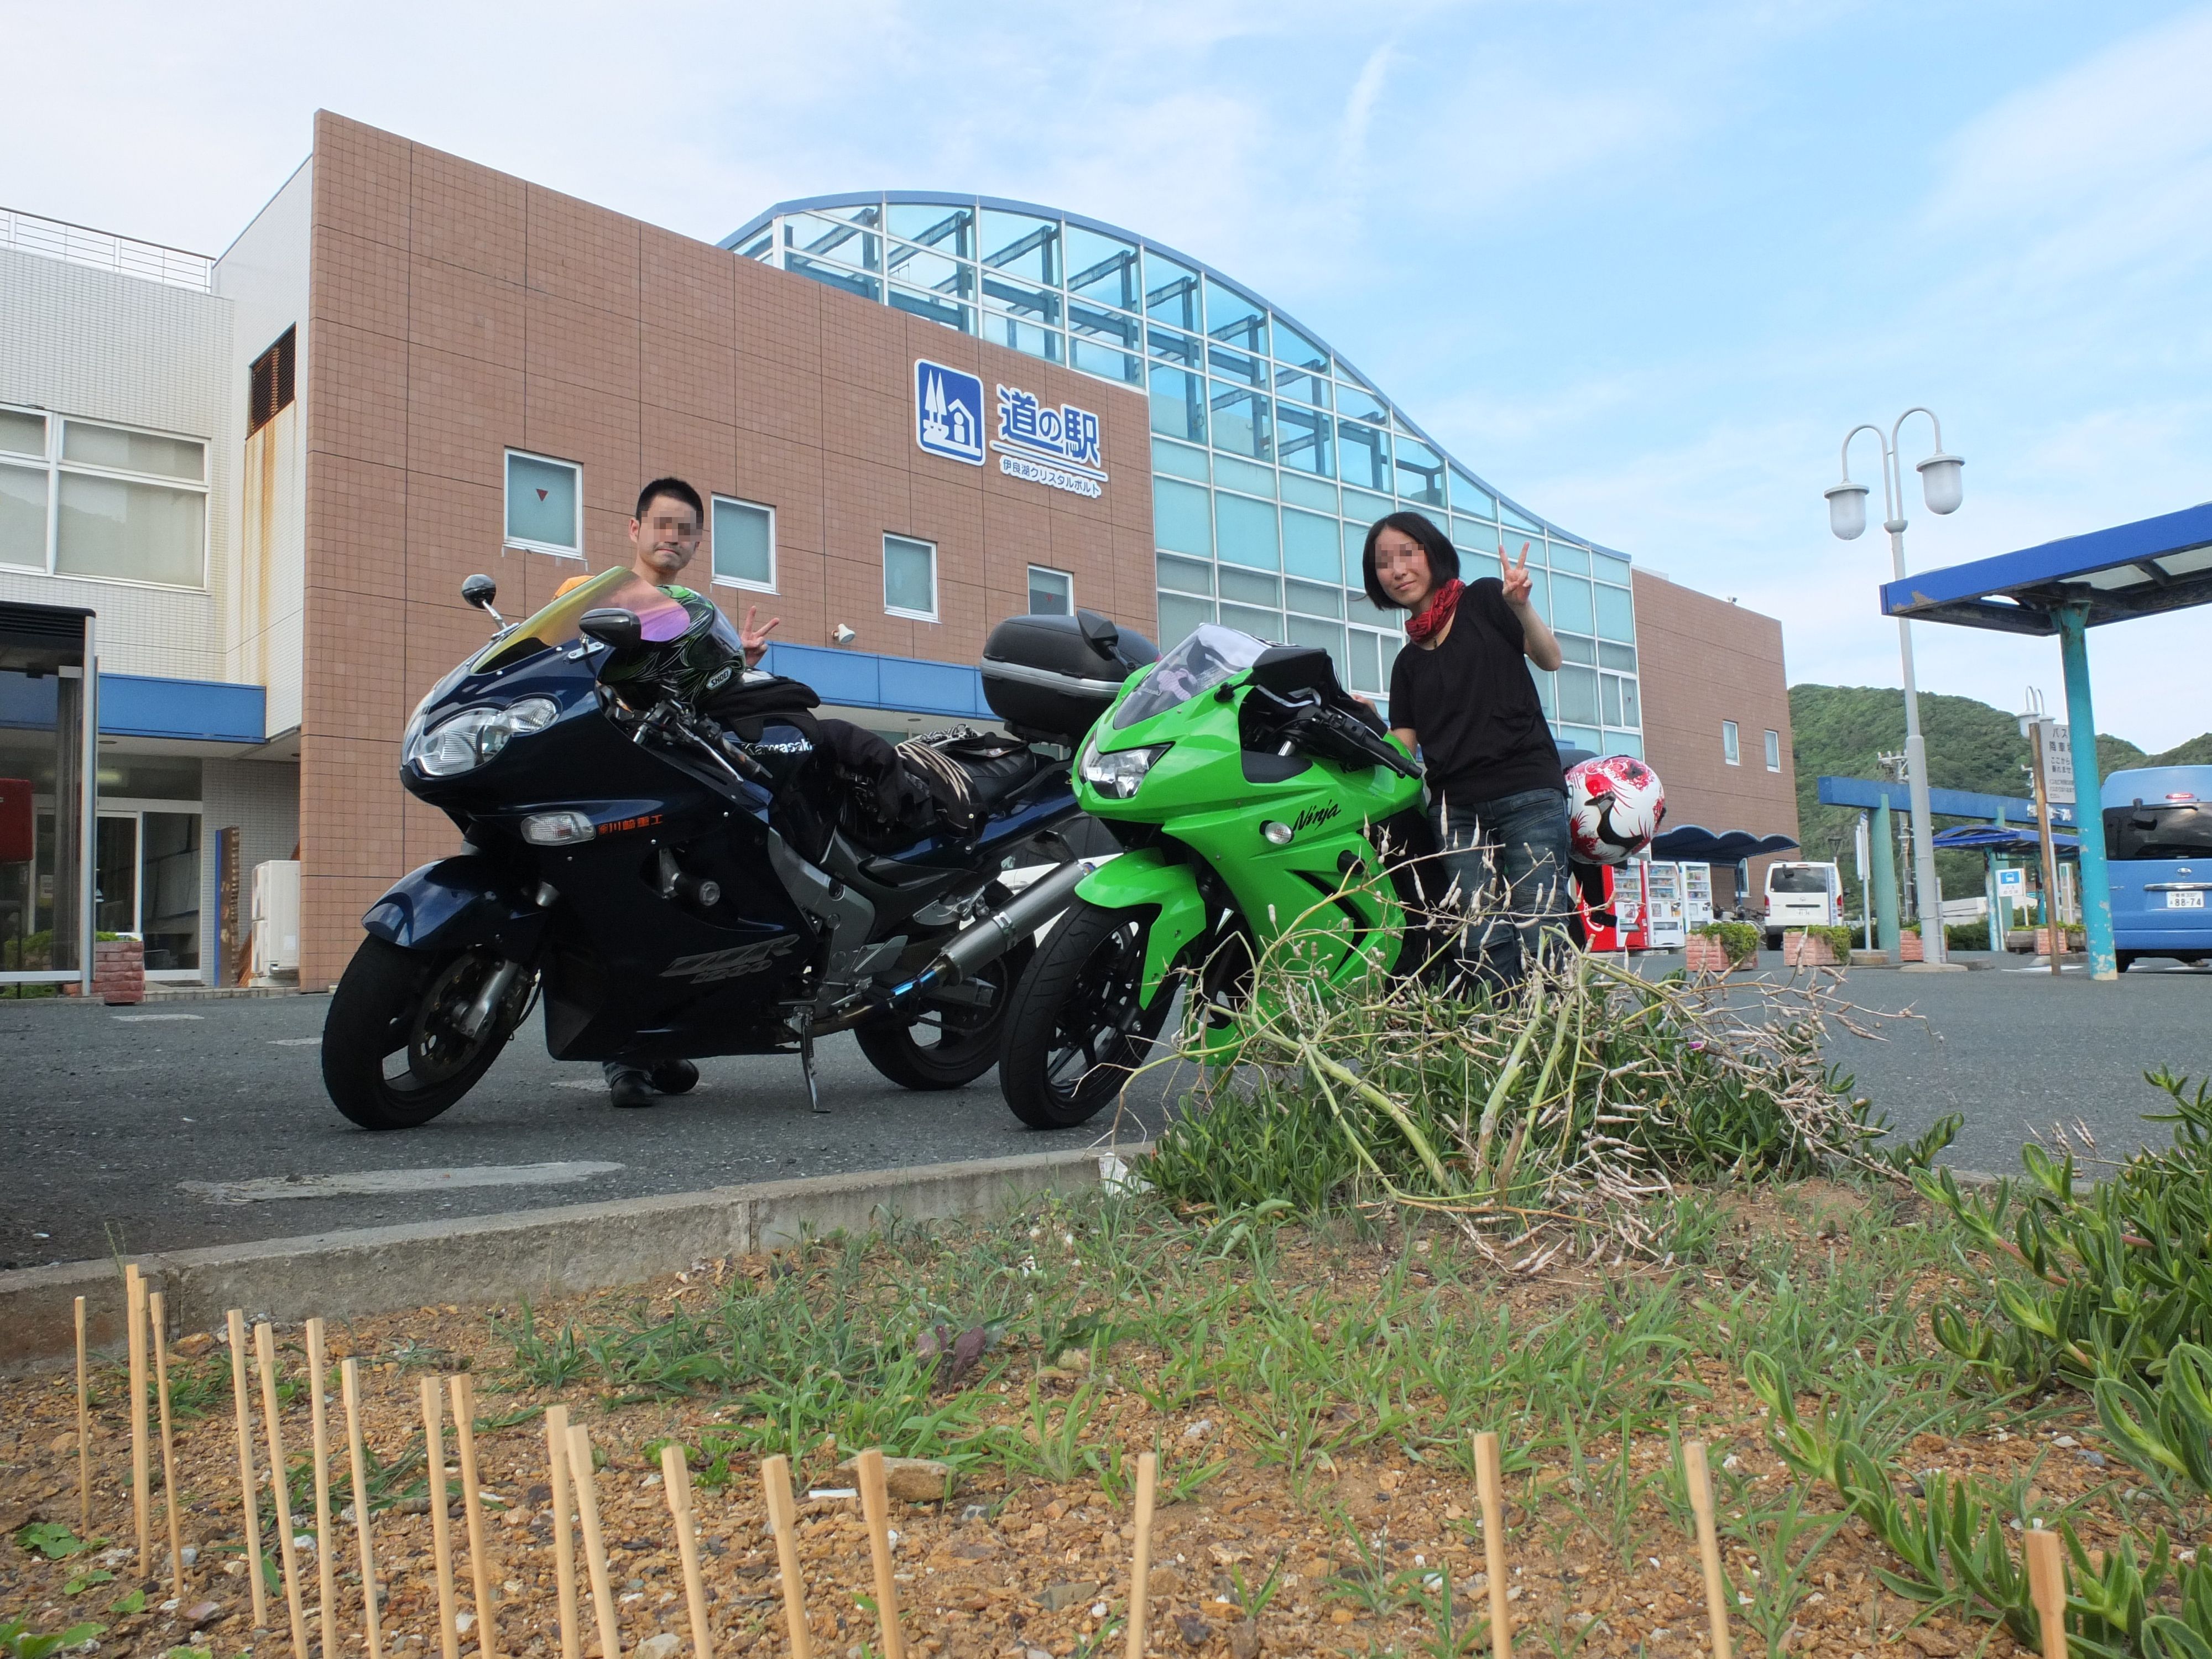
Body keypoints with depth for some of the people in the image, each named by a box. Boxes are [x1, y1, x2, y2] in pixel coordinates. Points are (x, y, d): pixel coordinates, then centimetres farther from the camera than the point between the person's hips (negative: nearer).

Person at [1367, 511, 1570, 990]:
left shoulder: (1483, 601, 10)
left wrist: (1521, 606, -19)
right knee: (1483, 946, -10)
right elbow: (1403, 749, 17)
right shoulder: (1408, 663, 22)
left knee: (1539, 939, -13)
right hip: (1456, 806, 4)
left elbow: (1549, 658, -2)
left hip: (1527, 790, -4)